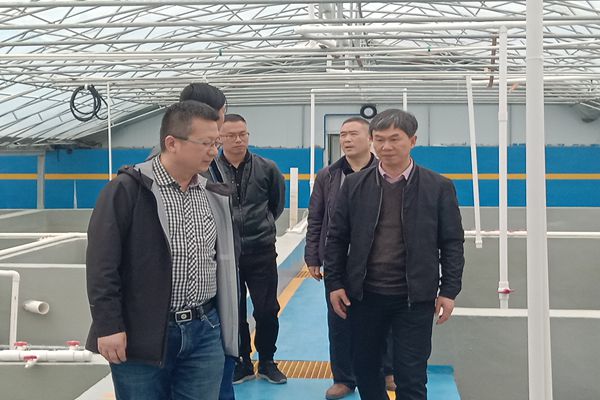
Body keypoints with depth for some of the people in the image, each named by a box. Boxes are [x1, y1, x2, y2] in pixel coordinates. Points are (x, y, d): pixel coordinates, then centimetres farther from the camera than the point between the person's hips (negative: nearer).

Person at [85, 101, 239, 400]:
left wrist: (223, 324, 17)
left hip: (204, 331, 5)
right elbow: (102, 264, -11)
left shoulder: (215, 197, 8)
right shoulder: (127, 189, -9)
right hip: (140, 334, -4)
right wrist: (108, 327, -14)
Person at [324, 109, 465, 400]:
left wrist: (449, 290, -4)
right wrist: (334, 283, 0)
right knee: (364, 368, 14)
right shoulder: (354, 185, 3)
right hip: (364, 294, 3)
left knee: (411, 377, 3)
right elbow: (336, 237, 6)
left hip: (415, 298, -2)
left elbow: (452, 243, 0)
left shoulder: (439, 187, -2)